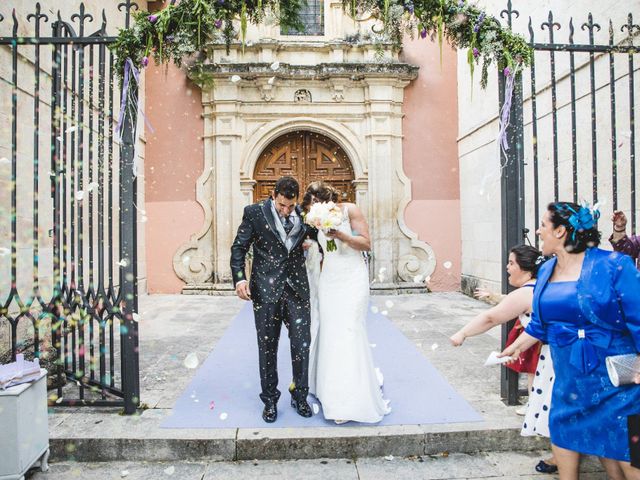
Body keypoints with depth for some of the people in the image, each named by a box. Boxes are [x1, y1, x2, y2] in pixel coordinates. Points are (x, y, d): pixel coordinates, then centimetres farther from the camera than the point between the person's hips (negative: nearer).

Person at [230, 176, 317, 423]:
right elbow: (239, 247, -2)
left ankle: (300, 396, 24)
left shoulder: (304, 214, 4)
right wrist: (239, 278, -13)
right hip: (266, 290, -1)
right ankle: (270, 400, 26)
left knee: (301, 344, 4)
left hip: (297, 289, 2)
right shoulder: (254, 213, -3)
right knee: (267, 347, 9)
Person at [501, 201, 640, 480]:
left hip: (614, 380, -6)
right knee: (562, 434, 16)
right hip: (569, 379, 6)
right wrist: (516, 347, 23)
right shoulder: (546, 271, 3)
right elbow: (540, 322, 16)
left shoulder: (613, 266, -16)